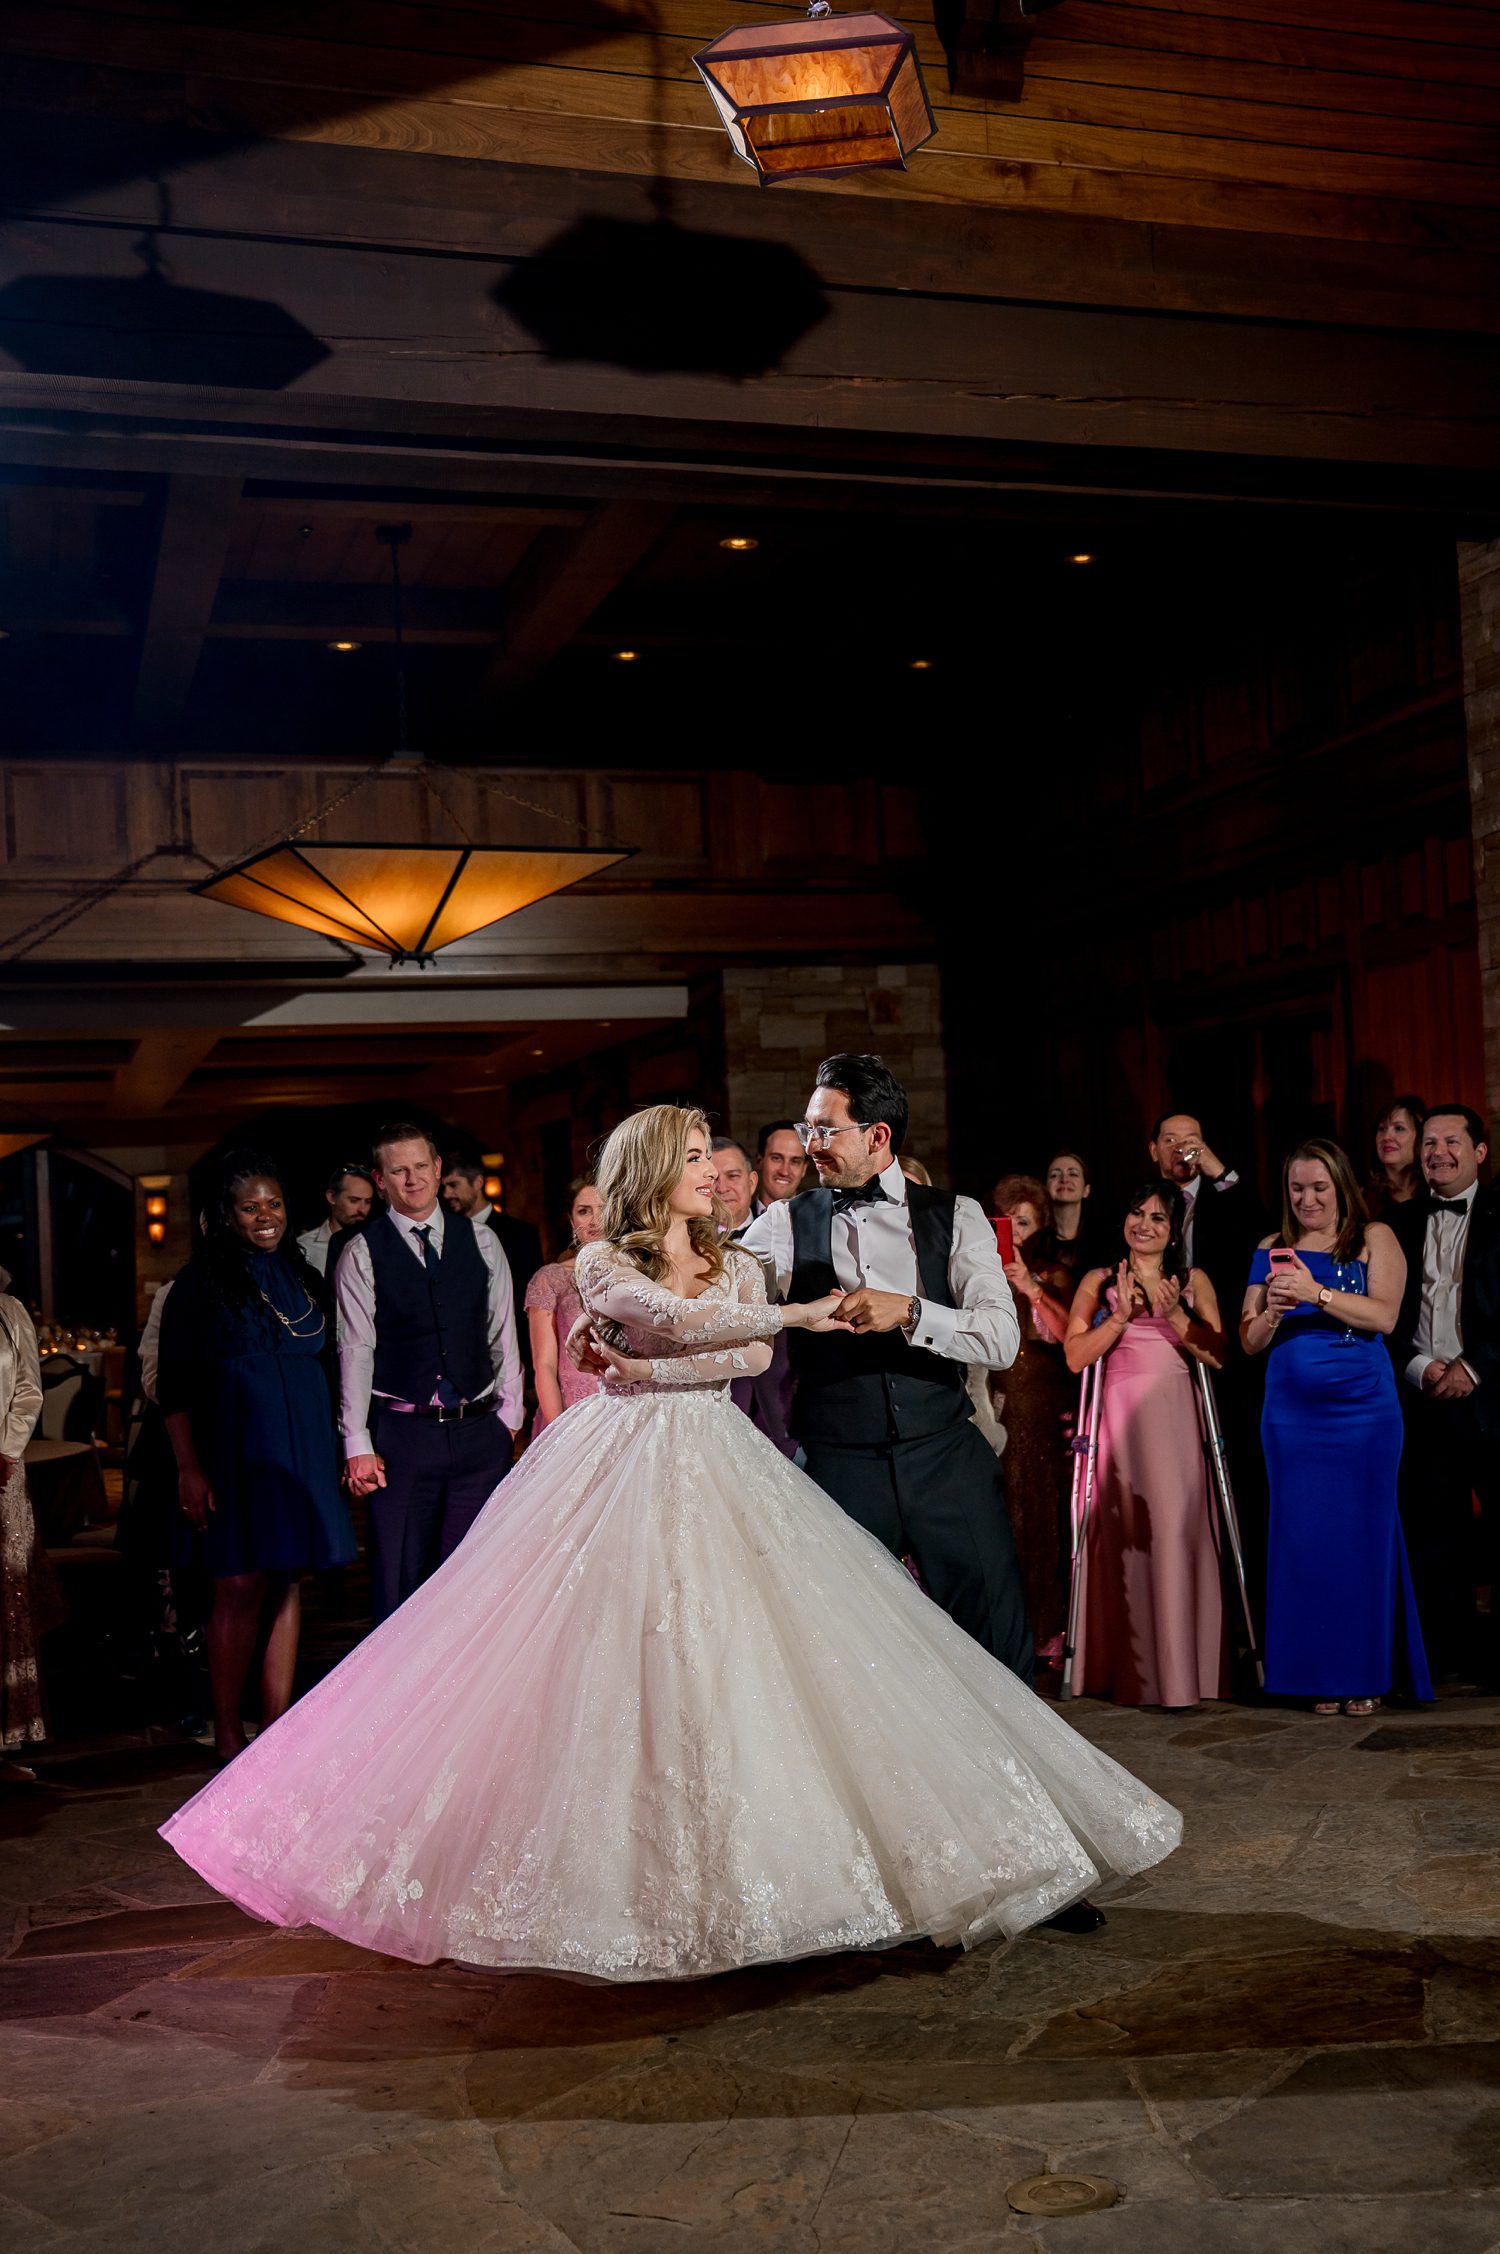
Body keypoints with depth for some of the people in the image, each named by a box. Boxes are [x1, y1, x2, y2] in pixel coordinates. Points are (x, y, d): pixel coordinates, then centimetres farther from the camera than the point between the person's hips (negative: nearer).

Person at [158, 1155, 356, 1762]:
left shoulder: (304, 1279, 13)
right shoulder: (200, 1283, -3)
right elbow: (175, 1385, -6)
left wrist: (333, 1450, 13)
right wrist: (190, 1469, -12)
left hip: (302, 1455, 5)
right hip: (235, 1455, -5)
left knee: (287, 1585, 6)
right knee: (241, 1587, -8)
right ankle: (227, 1736, 2)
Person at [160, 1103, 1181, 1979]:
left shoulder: (737, 1264, 14)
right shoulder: (603, 1263, 0)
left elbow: (749, 1360, -2)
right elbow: (674, 1321, -17)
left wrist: (646, 1372, -11)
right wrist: (797, 1313, -18)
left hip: (714, 1471, 4)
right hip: (621, 1471, -4)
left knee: (731, 1652, -4)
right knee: (612, 1653, -7)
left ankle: (753, 1855, 4)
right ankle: (610, 1864, 4)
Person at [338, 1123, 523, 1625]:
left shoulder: (481, 1240, 8)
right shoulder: (361, 1255, 0)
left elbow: (503, 1333, 10)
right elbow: (355, 1351, -4)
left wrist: (509, 1415, 5)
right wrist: (357, 1446, -8)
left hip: (479, 1432, 2)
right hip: (400, 1435, -2)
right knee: (399, 1579, 3)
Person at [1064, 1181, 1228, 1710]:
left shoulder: (1194, 1282, 13)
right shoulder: (1099, 1281, 12)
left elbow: (1217, 1356, 2)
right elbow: (1075, 1356, 0)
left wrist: (1173, 1314, -8)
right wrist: (1122, 1315, -7)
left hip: (1174, 1417, 0)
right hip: (1118, 1417, 0)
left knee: (1176, 1530, -9)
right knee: (1120, 1533, -4)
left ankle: (1179, 1671, -3)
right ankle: (1125, 1669, 3)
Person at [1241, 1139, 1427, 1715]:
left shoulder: (1374, 1239, 3)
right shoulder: (1272, 1251, 12)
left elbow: (1385, 1316, -10)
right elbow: (1250, 1341, 11)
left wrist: (1317, 1294, -21)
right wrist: (1274, 1310, -10)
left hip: (1364, 1409, -3)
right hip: (1293, 1413, 3)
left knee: (1364, 1532, 0)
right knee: (1303, 1536, 3)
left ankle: (1365, 1673, 11)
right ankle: (1318, 1675, 12)